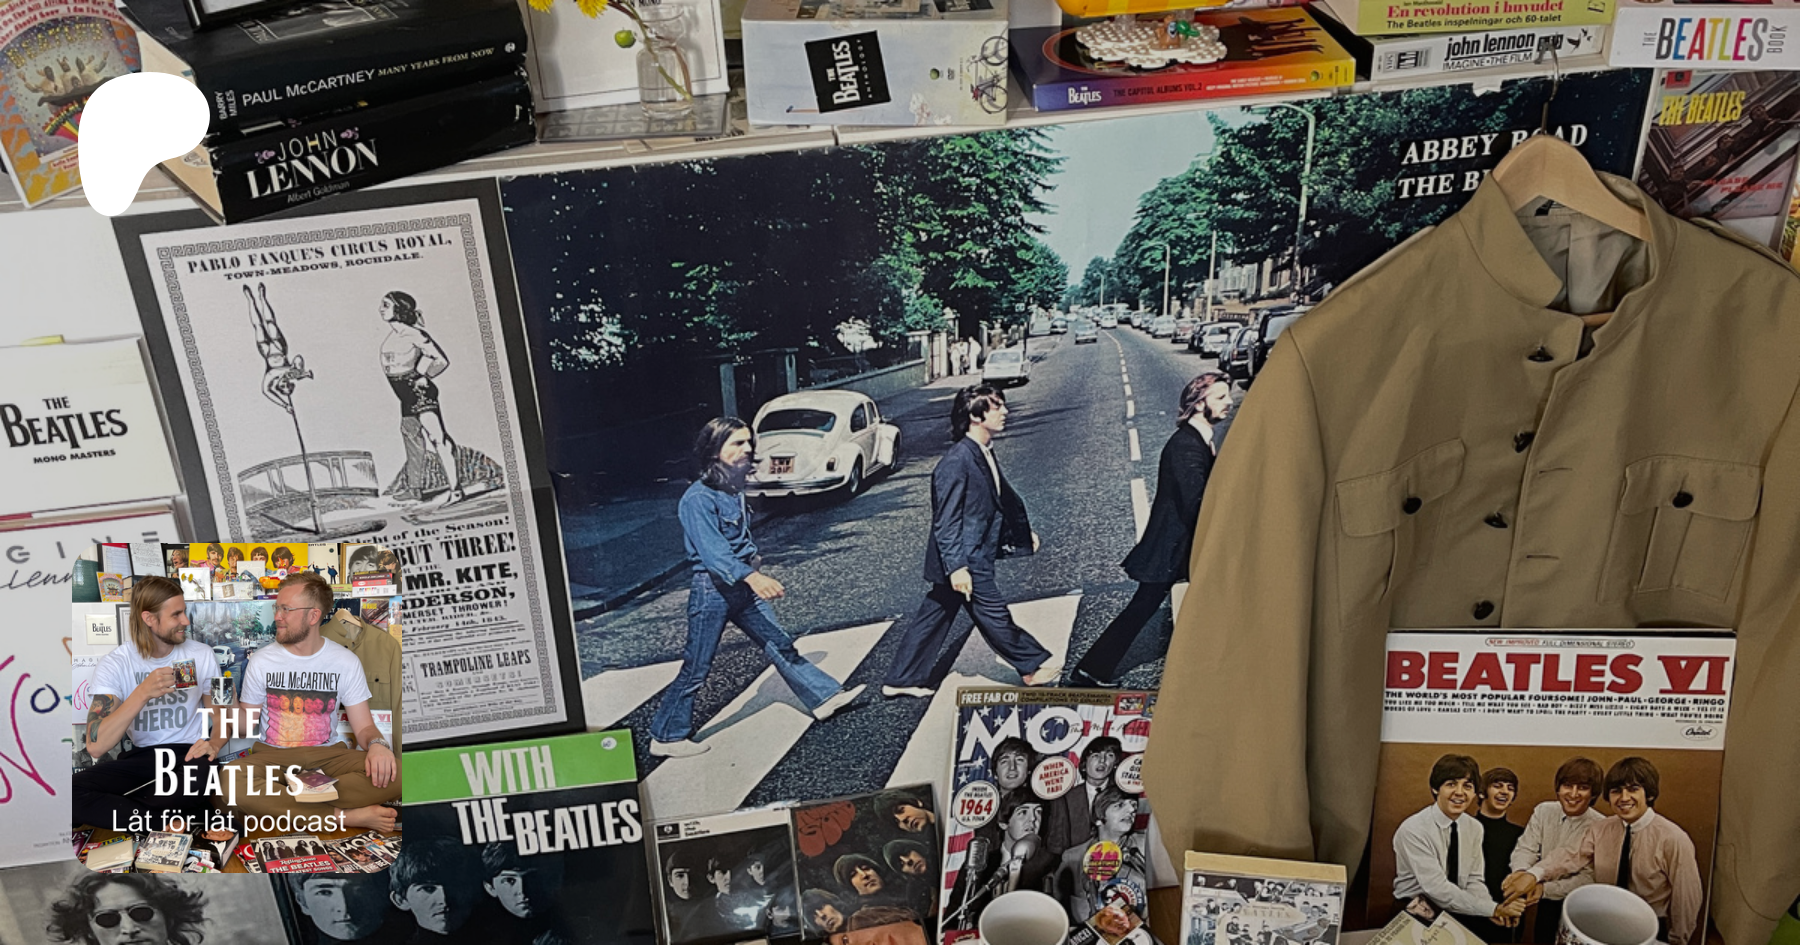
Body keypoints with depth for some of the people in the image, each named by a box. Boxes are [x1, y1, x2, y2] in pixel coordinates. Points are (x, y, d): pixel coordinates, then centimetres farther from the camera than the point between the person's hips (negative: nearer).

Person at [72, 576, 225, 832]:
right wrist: (142, 693, -28)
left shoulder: (201, 655, 3)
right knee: (73, 791, -29)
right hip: (140, 757, 1)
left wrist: (214, 744, -13)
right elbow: (95, 746, -16)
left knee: (201, 785, -38)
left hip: (188, 754, -1)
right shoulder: (113, 664, -4)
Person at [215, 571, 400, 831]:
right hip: (272, 755, 0)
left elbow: (364, 726, 2)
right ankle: (344, 816, -29)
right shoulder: (261, 660, 3)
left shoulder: (345, 662, 2)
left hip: (328, 754, 0)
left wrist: (377, 744, -21)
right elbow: (247, 725, 7)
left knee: (394, 775, -30)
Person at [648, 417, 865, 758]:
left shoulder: (734, 490, 6)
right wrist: (752, 576, -44)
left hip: (743, 588, 8)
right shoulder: (698, 499, -21)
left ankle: (825, 697, 23)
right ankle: (666, 737, 15)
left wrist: (754, 557, 11)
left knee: (780, 644, 14)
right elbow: (712, 551, -32)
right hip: (711, 591, -8)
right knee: (695, 669, 2)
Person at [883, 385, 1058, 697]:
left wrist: (1023, 532, 29)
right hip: (966, 562, -10)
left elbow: (1002, 498, 22)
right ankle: (1034, 665, 24)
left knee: (934, 616, 15)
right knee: (994, 615, 7)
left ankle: (902, 680, 24)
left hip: (976, 557, 10)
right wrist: (956, 567, -25)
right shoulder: (956, 462, -22)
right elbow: (945, 521, -22)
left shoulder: (984, 454, 8)